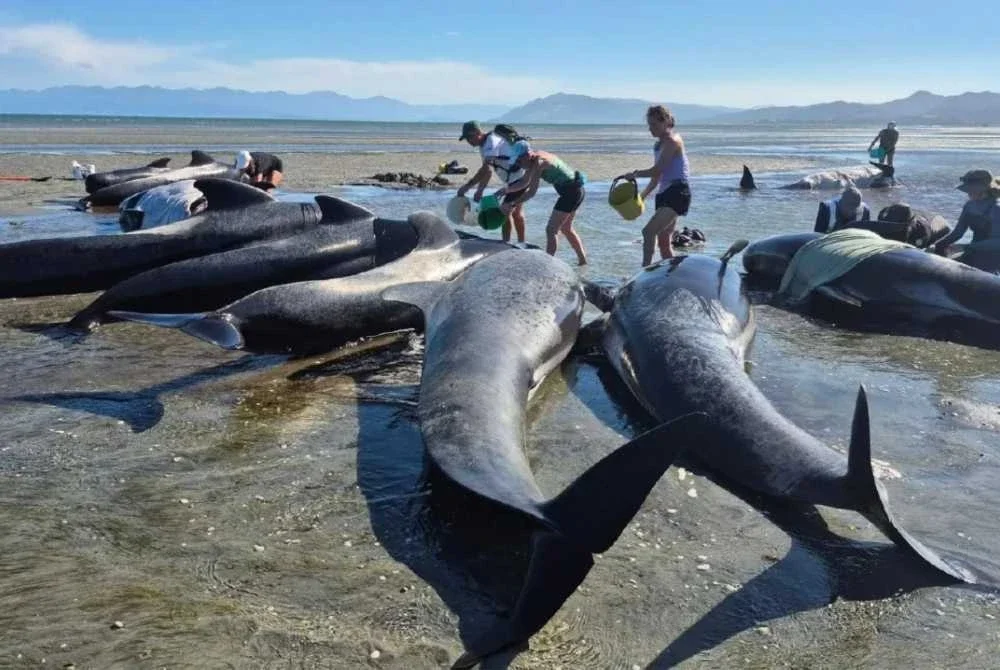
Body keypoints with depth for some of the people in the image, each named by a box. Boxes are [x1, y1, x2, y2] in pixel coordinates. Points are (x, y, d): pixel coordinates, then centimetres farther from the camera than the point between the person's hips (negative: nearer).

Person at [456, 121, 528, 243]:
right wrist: (479, 191, 5)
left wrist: (467, 186, -29)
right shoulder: (484, 146, 9)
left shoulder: (492, 141, -22)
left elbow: (486, 169, -31)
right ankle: (521, 243, 28)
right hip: (519, 178, 11)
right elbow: (486, 171, 12)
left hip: (520, 178, -11)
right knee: (516, 211, 19)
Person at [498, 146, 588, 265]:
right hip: (575, 190, 10)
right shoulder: (534, 160, 6)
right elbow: (524, 182, 18)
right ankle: (582, 259, 32)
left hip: (571, 191, -10)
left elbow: (531, 192, -24)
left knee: (551, 229, -10)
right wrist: (505, 190, 9)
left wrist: (511, 204, -20)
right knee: (566, 228, 23)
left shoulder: (538, 162, -21)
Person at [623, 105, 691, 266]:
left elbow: (657, 170, -19)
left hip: (677, 193, -10)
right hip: (664, 193, 10)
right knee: (664, 242, 12)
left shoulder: (673, 141, -10)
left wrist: (635, 174, -9)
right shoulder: (659, 144, 17)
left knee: (648, 231, -24)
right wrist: (641, 197, 21)